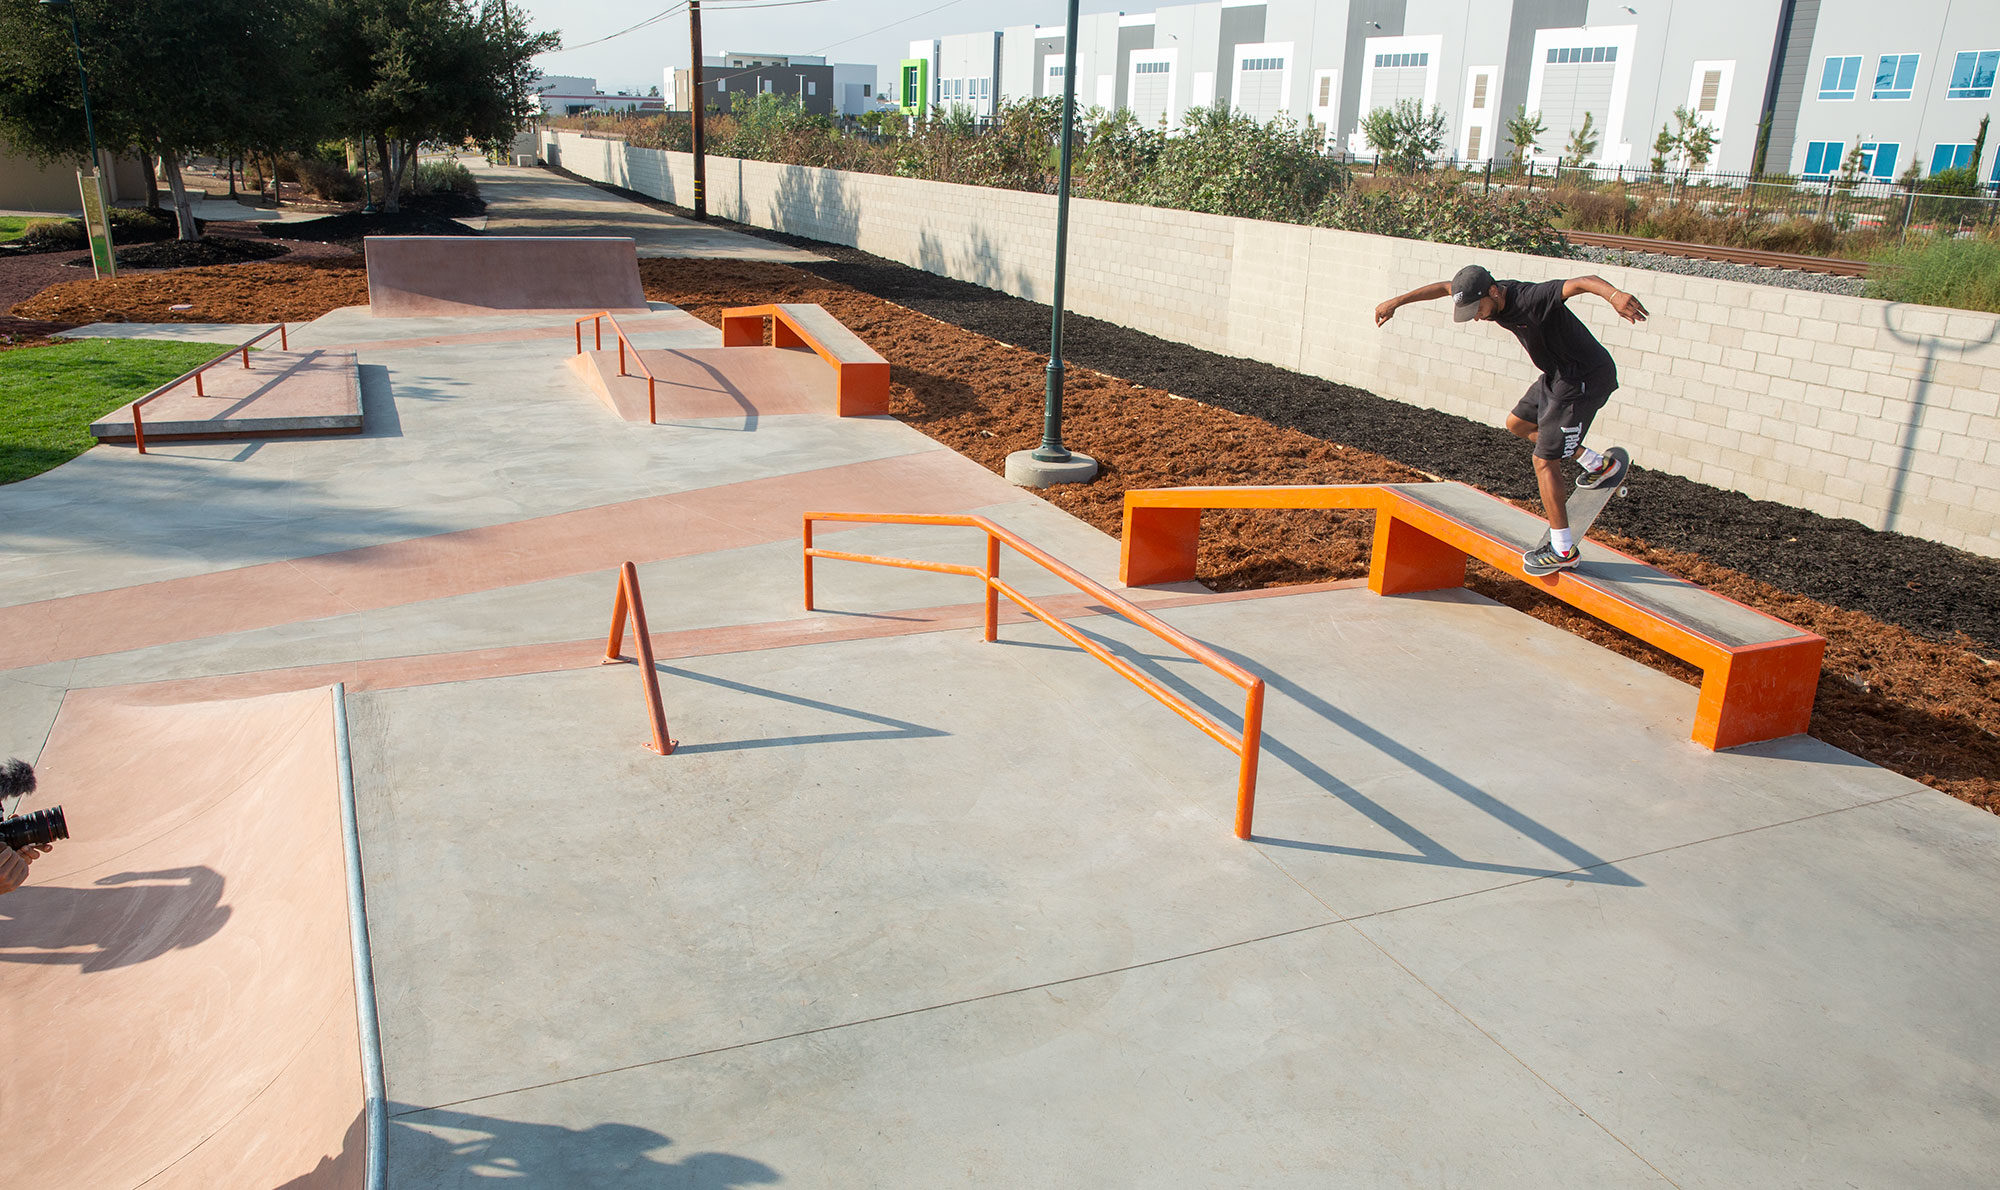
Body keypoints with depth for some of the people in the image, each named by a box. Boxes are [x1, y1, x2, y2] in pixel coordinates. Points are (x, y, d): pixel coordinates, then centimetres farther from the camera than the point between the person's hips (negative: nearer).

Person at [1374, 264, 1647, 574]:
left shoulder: (1532, 298, -29)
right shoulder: (1493, 294, -4)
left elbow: (1581, 282, -44)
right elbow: (1444, 287, 11)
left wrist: (1614, 294, -64)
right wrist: (1396, 302, 14)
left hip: (1585, 379, -10)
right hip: (1558, 374, 10)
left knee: (1544, 460, -9)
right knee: (1518, 424, 25)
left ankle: (1563, 550, -1)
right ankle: (1601, 465, 33)